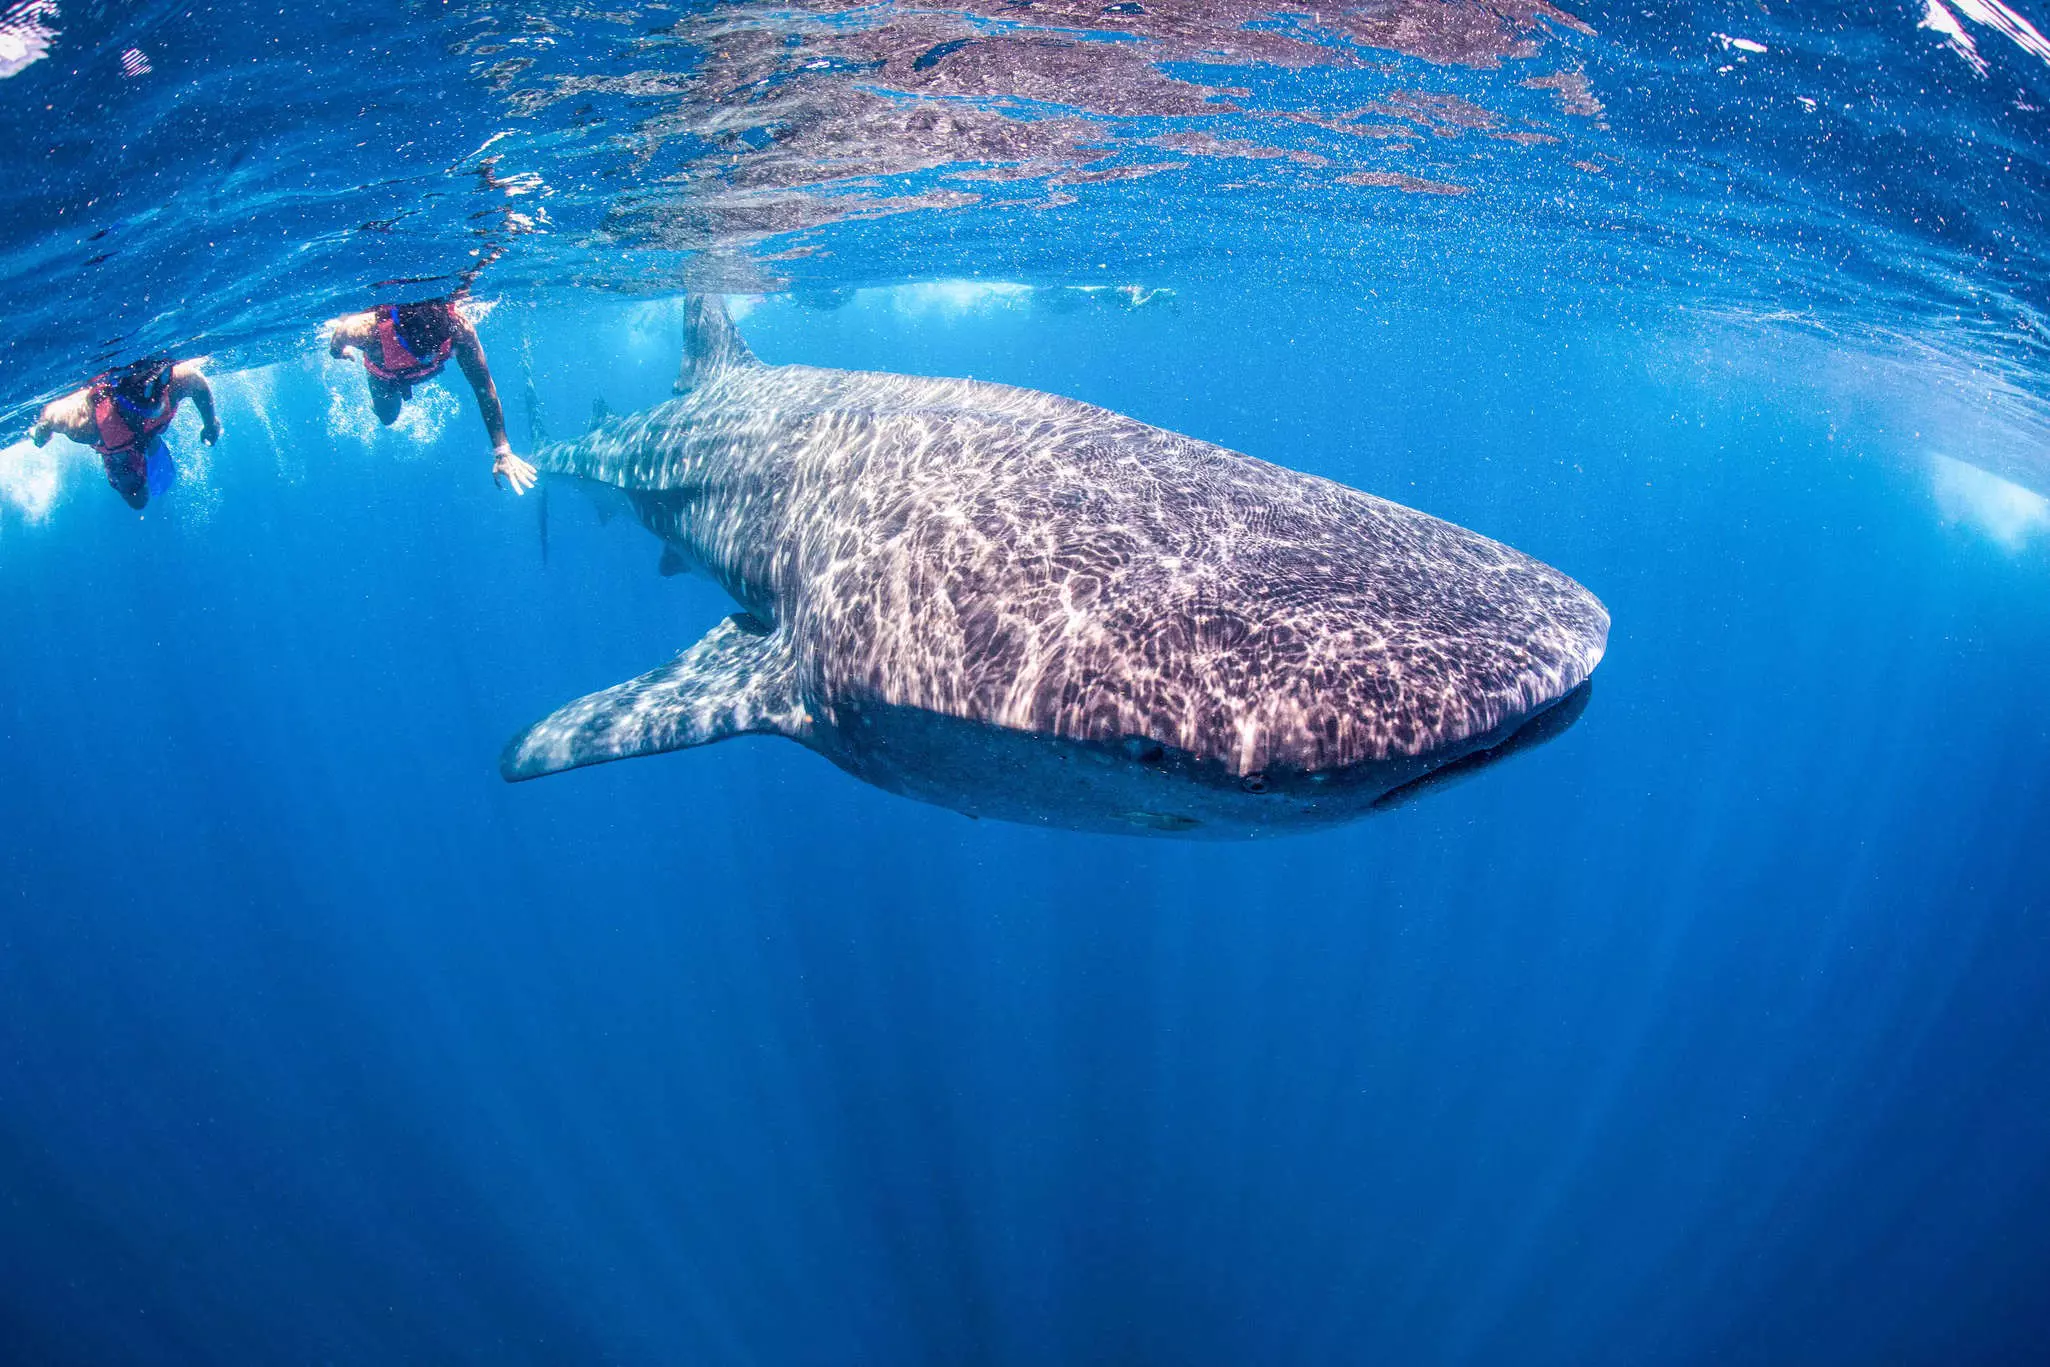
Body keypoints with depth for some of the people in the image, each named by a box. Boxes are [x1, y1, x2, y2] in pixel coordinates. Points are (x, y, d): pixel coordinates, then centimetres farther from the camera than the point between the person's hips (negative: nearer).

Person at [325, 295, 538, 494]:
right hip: (384, 375, -1)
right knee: (388, 417, 24)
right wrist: (338, 352, 3)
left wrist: (502, 451, -41)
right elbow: (339, 333, -22)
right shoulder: (368, 331, -48)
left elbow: (484, 386, -38)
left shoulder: (459, 329, -47)